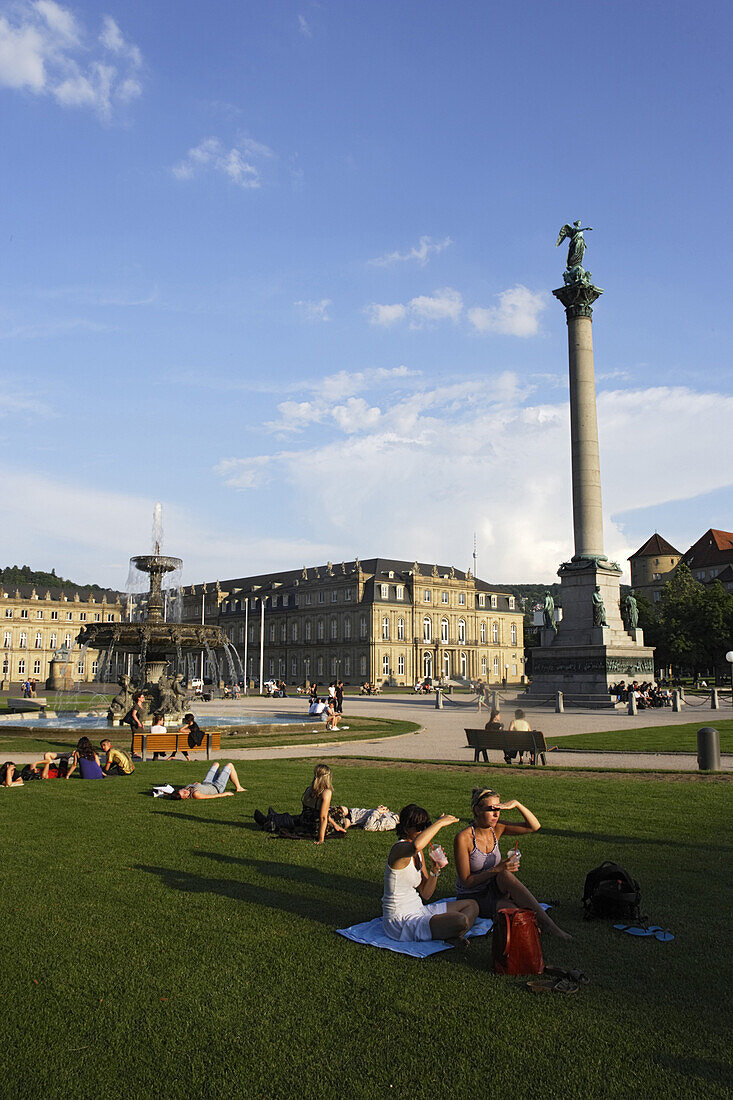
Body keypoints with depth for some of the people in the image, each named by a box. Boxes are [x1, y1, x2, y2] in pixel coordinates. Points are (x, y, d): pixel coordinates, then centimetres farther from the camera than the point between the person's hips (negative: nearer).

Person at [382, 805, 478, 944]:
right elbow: (416, 845, -46)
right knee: (461, 920, -28)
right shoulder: (399, 849, -19)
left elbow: (425, 895, 10)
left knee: (471, 905, 15)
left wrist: (435, 869, -5)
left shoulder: (418, 853, 11)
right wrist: (440, 822, -33)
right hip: (401, 921, -10)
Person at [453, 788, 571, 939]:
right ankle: (548, 924, -16)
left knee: (505, 875, -31)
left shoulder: (496, 829, -3)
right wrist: (496, 869, -30)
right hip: (471, 898, -5)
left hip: (493, 890, 5)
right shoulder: (463, 838, -21)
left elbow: (534, 826, -7)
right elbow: (466, 882, -20)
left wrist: (516, 804, -21)